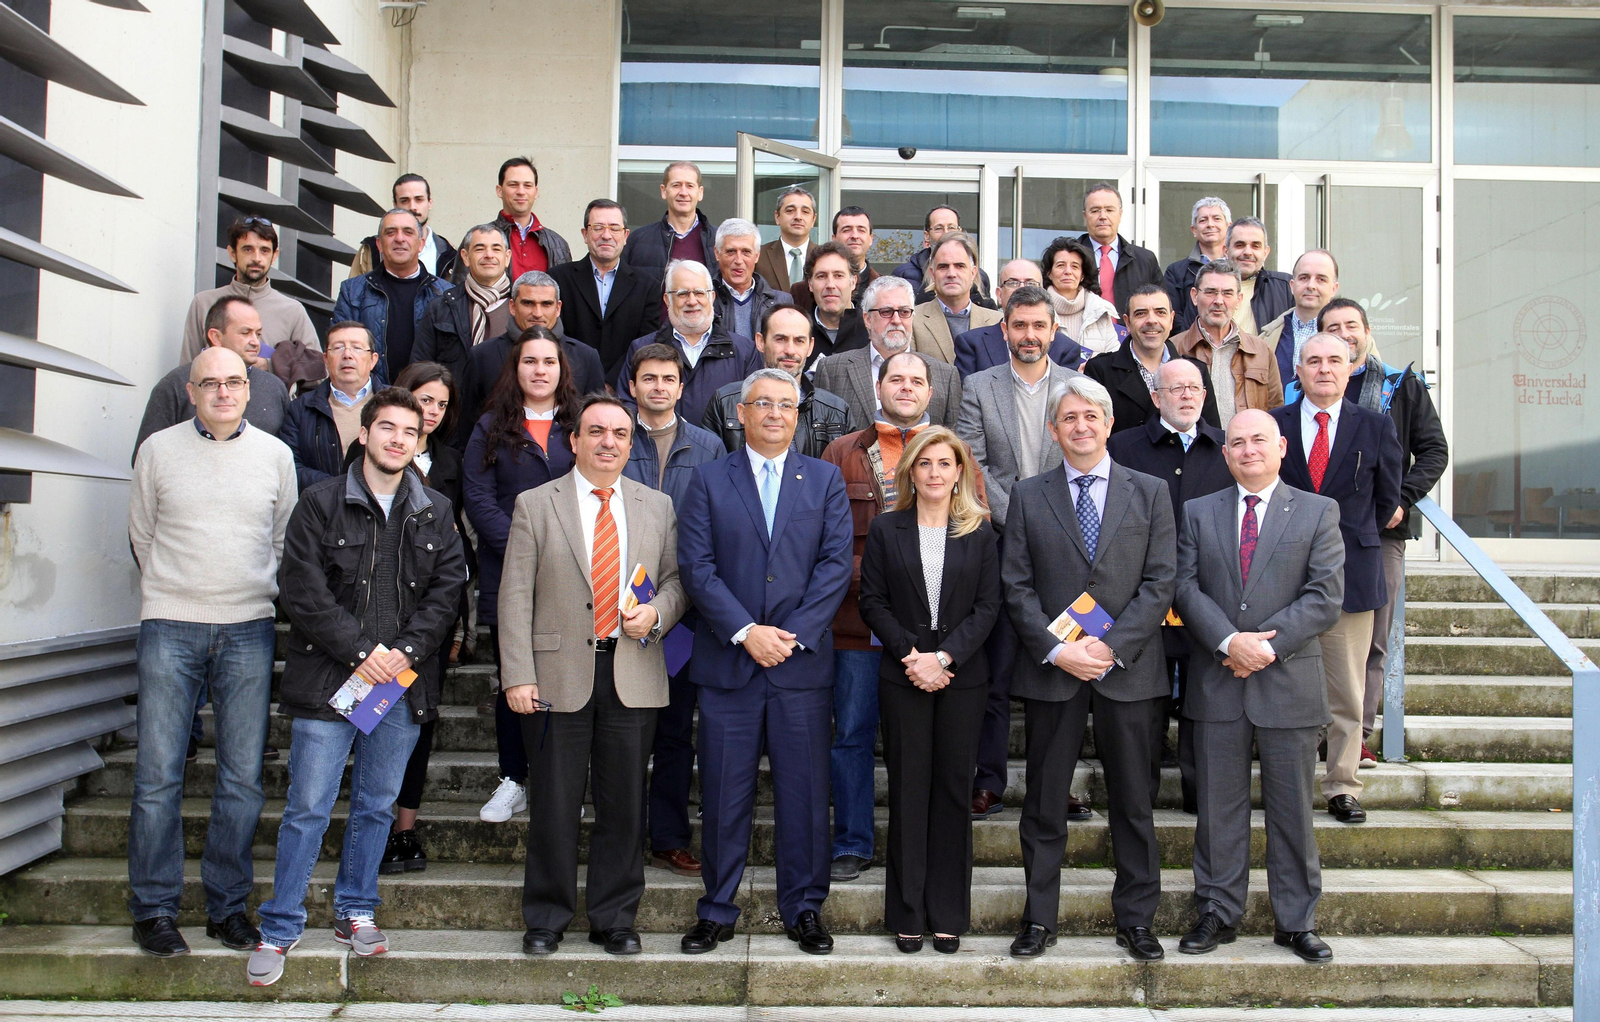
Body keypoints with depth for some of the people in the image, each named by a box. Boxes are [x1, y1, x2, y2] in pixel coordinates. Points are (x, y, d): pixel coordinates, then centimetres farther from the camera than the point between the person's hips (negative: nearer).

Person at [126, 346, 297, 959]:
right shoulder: (158, 450, 5)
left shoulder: (274, 454, 8)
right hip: (170, 627, -1)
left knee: (243, 776, 2)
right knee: (158, 774, -1)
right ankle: (154, 910, 11)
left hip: (248, 630, 1)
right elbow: (142, 536, 13)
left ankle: (228, 905, 14)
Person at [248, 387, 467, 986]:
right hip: (329, 679, -3)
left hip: (401, 681, 3)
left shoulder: (436, 513, 9)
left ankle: (355, 912, 28)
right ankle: (281, 926, 14)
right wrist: (359, 651, -13)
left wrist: (406, 650, -9)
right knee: (308, 808, 0)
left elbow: (446, 590, 5)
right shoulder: (321, 504, 0)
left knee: (377, 804, 12)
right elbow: (303, 590, -6)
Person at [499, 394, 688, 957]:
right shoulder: (535, 505, 3)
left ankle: (615, 918, 22)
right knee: (554, 804, 5)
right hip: (559, 676, -2)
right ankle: (546, 918, 22)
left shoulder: (658, 507, 10)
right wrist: (517, 675, -8)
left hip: (633, 675, 2)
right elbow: (516, 596, -1)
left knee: (624, 804, 7)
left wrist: (657, 611, -8)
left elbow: (677, 579, 14)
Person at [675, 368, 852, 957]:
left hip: (802, 662, 1)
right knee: (724, 795, 6)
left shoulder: (825, 480, 9)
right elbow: (695, 566, -2)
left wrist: (793, 633, -11)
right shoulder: (709, 480, 7)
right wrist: (745, 631, -13)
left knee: (805, 793, 6)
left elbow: (836, 564, 0)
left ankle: (803, 909, 21)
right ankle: (717, 911, 20)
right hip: (726, 663, 0)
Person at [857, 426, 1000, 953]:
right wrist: (909, 655, -11)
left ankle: (948, 915, 15)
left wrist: (943, 657, -12)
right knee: (908, 788, 3)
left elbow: (988, 606, -1)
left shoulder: (980, 532, 5)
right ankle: (907, 914, 14)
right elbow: (872, 602, 1)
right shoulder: (886, 529, 5)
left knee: (953, 788, 5)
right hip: (903, 676, 0)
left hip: (962, 675, 0)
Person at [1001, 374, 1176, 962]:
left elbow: (1160, 582, 0)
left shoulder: (1150, 492, 6)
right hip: (1051, 670, 0)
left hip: (1129, 670, 0)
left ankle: (1135, 919, 22)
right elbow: (1016, 586, 2)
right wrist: (1056, 650, -11)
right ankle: (1040, 918, 19)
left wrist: (1110, 646, -11)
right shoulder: (1028, 496, 6)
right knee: (1044, 803, 7)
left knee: (1133, 802, 9)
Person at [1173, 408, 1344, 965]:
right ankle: (1218, 913, 19)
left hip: (1289, 682, -1)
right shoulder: (1198, 513, 9)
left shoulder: (1318, 512, 5)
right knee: (1219, 806, 8)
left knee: (1292, 809, 7)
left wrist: (1265, 645, -14)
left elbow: (1325, 597, -4)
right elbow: (1186, 587, 0)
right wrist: (1230, 642, -15)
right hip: (1217, 684, 1)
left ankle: (1296, 921, 20)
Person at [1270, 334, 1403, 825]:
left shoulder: (1376, 426, 5)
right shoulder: (1273, 424, 3)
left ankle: (1342, 787, 17)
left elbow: (1386, 504, 12)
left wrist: (1352, 534, 11)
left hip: (1351, 574, 1)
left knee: (1347, 692, 5)